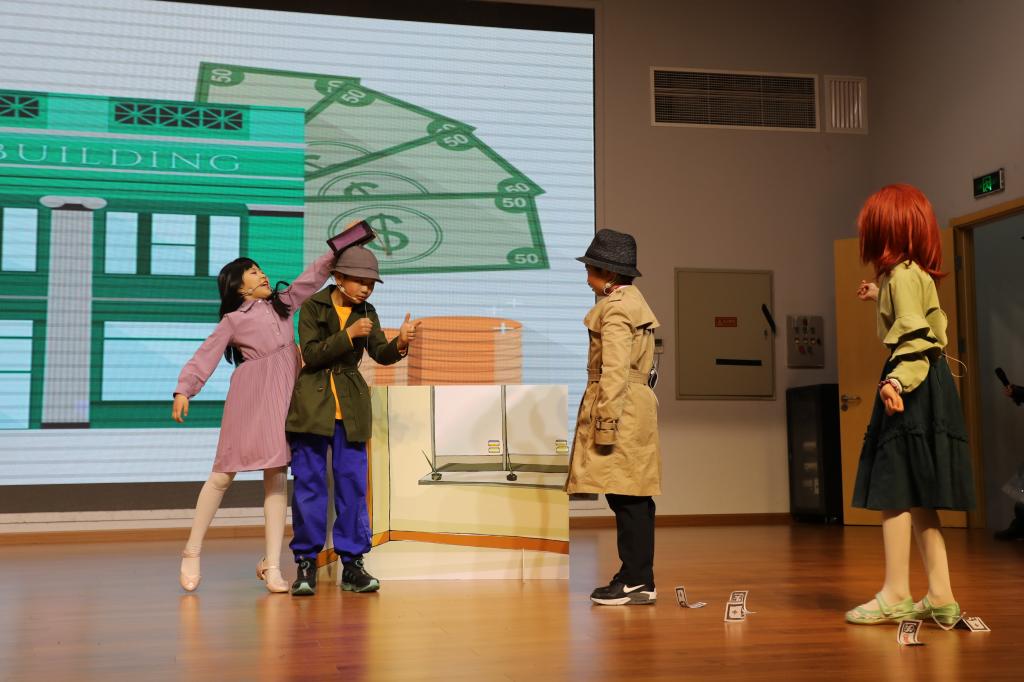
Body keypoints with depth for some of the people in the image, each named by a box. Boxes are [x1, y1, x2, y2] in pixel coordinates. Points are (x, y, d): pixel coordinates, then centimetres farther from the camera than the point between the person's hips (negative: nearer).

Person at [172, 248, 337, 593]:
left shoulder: (282, 304, 21)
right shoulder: (232, 320, 8)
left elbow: (312, 277, 20)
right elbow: (204, 357, 1)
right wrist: (183, 389, -13)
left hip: (283, 396, 4)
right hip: (251, 394, -4)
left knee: (277, 475, -2)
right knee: (224, 474, -2)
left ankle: (272, 565, -2)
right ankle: (191, 552, 12)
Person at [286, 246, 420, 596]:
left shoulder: (367, 313, 7)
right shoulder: (312, 307, -2)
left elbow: (381, 354, -5)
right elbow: (311, 354, -12)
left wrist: (400, 343, -26)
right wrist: (349, 335, -23)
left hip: (351, 407, 3)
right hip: (312, 405, -3)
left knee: (352, 485, 1)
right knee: (308, 483, 0)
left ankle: (353, 565, 8)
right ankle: (306, 564, 9)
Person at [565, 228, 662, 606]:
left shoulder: (615, 308, -13)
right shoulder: (632, 300, 18)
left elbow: (615, 372, -19)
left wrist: (605, 423, -19)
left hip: (619, 406, -10)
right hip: (635, 404, 10)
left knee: (627, 498, -7)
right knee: (632, 498, 11)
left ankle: (637, 581, -2)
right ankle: (638, 578, 16)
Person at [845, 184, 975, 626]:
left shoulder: (902, 274, -11)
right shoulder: (918, 274, 17)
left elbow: (916, 334, -21)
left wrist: (896, 380, -33)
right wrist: (881, 298, 33)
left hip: (912, 388, -10)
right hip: (929, 388, 10)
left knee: (892, 489, -7)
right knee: (916, 497, 11)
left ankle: (896, 596, -3)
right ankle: (940, 597, 13)